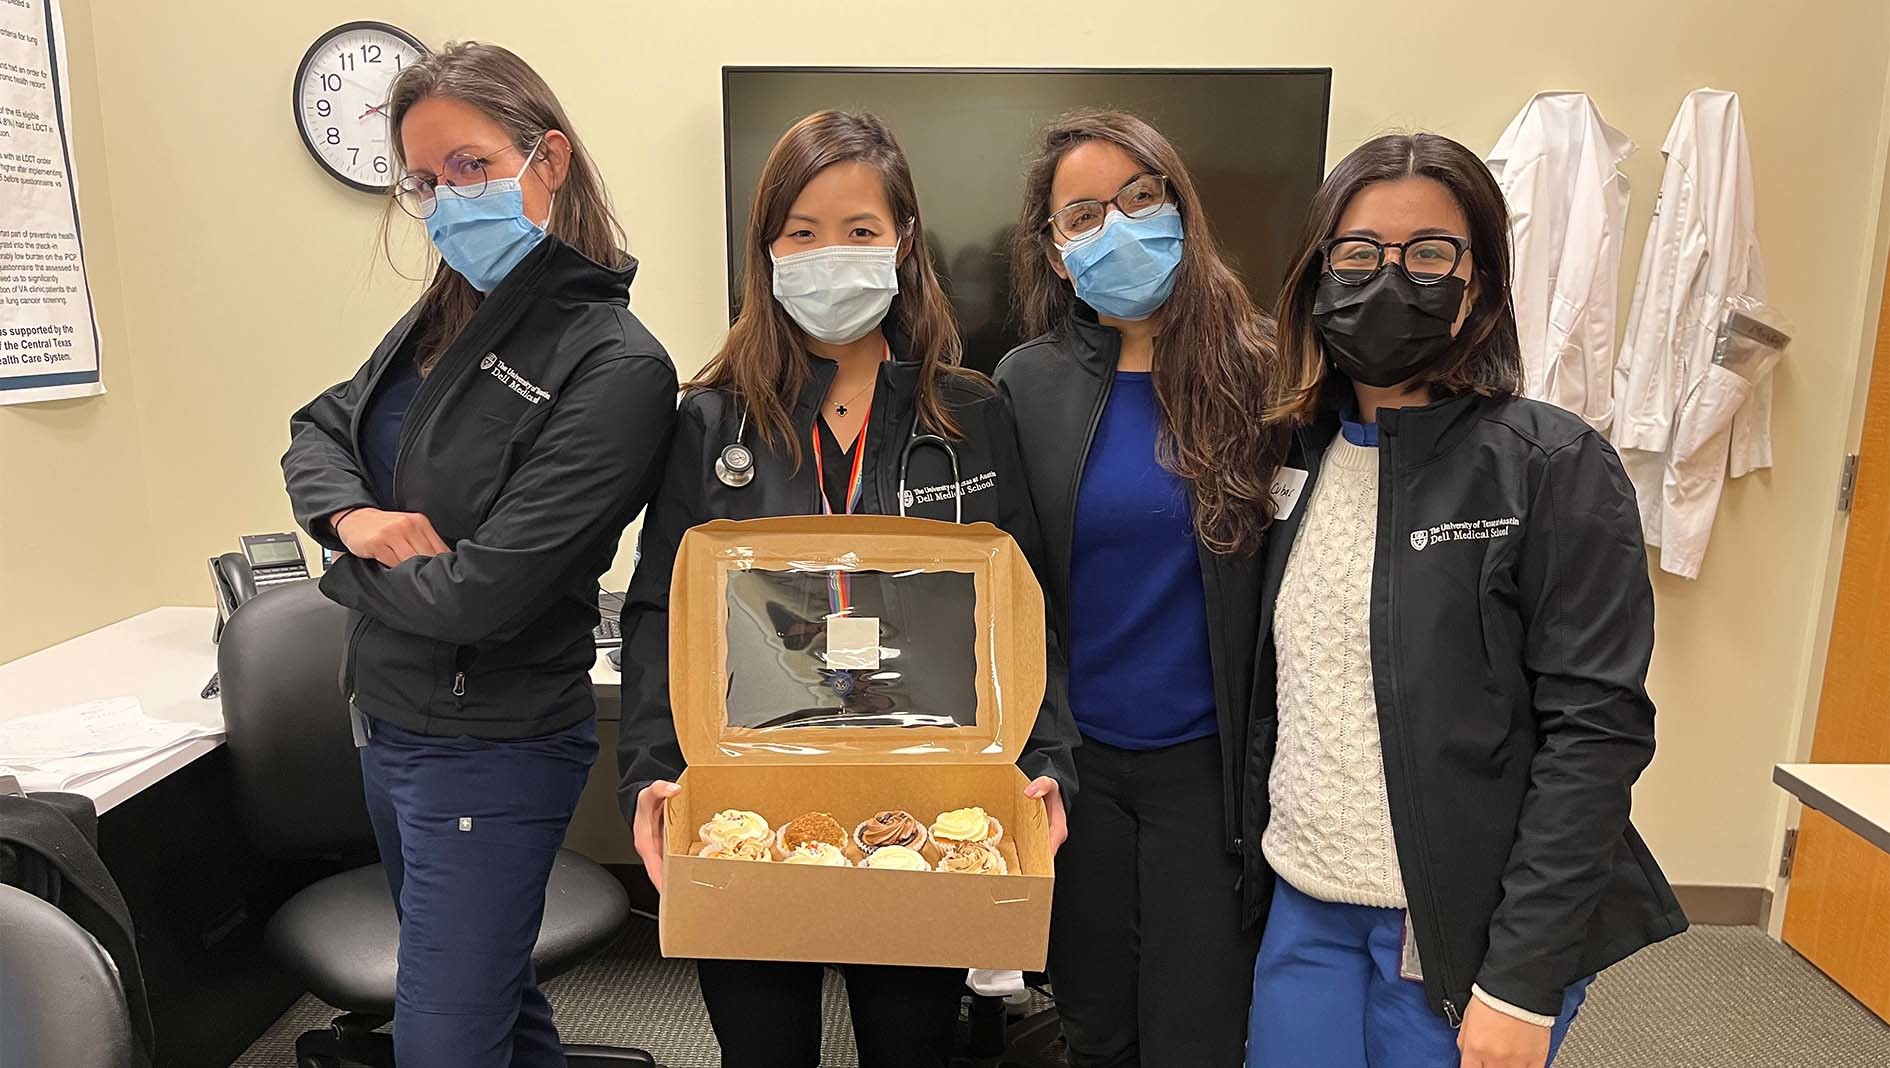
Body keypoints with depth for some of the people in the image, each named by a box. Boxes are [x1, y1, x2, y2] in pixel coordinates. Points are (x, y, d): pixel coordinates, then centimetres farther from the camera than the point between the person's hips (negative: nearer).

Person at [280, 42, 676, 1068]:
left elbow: (483, 593, -26)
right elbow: (317, 431, 11)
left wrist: (355, 570, -7)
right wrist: (353, 512, -11)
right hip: (389, 723, 8)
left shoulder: (616, 366, -22)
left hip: (489, 752, -8)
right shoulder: (444, 316, 3)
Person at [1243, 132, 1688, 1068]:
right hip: (1305, 909, 5)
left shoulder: (1556, 470, -10)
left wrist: (1524, 978, -16)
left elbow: (1596, 731, -14)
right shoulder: (1302, 455, 5)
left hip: (1464, 928, -4)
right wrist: (1254, 863, 6)